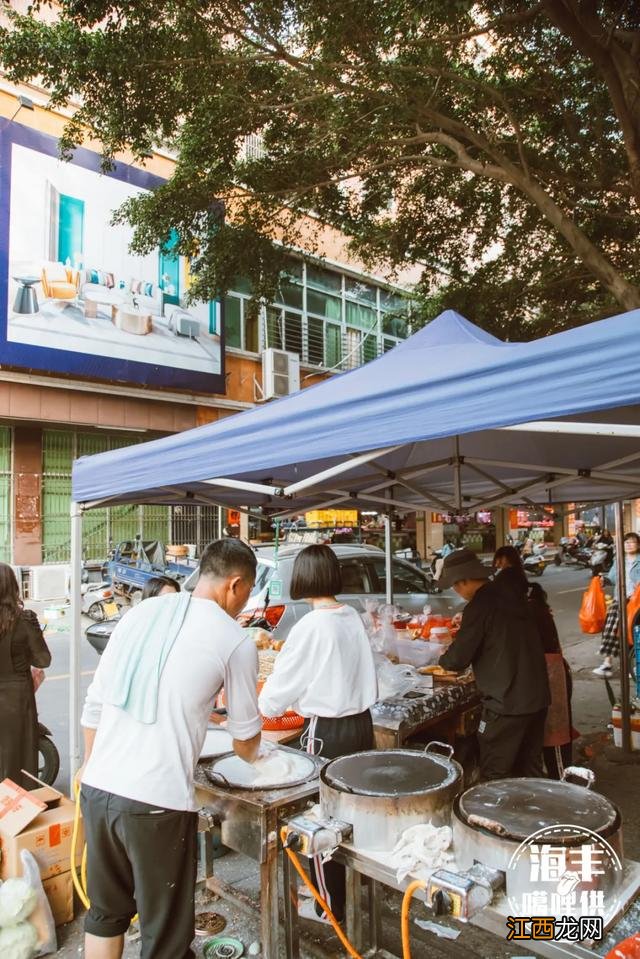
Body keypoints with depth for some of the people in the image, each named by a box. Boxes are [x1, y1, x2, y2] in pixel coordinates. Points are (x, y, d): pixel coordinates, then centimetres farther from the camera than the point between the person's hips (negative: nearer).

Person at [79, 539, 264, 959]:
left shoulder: (141, 612, 5)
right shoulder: (236, 640, -7)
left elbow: (95, 702, 10)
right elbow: (246, 734, 6)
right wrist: (253, 756, 28)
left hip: (97, 788, 6)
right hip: (157, 802, -5)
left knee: (106, 911, 25)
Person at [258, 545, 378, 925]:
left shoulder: (312, 626, -19)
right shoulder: (353, 616, -1)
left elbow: (282, 681, -12)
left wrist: (266, 706, 11)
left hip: (328, 732, -6)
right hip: (361, 722, 6)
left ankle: (330, 906, 28)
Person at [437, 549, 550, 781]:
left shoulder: (479, 606, -17)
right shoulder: (511, 594, 6)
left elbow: (458, 658, -14)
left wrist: (443, 659, 7)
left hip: (506, 702, -8)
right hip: (537, 696, 8)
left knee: (494, 776, 4)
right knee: (530, 771, 19)